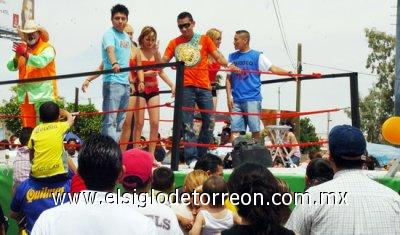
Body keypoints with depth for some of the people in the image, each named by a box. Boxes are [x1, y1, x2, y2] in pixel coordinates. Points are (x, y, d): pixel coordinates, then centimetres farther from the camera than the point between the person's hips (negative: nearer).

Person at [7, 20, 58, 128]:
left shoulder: (47, 48, 1)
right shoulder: (22, 48, 18)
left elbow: (41, 62, -19)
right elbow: (11, 67, 8)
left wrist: (25, 54, -28)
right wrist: (17, 57, -13)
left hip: (42, 94, -6)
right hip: (25, 94, 6)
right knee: (27, 127, 6)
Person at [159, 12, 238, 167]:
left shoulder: (204, 39, 9)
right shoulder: (174, 43, 8)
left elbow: (218, 57, 6)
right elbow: (162, 62, 5)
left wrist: (228, 65, -9)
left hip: (204, 86, 1)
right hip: (185, 87, -1)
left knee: (209, 121, 3)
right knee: (187, 124, -3)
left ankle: (202, 156, 16)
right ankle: (191, 158, -1)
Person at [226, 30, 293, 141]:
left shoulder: (257, 56, 4)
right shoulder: (232, 57, 13)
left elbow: (273, 68, -6)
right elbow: (229, 78, 13)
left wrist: (288, 72, -21)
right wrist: (229, 96, 2)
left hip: (252, 99, -3)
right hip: (236, 100, 3)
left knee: (255, 129, -2)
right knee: (235, 129, -1)